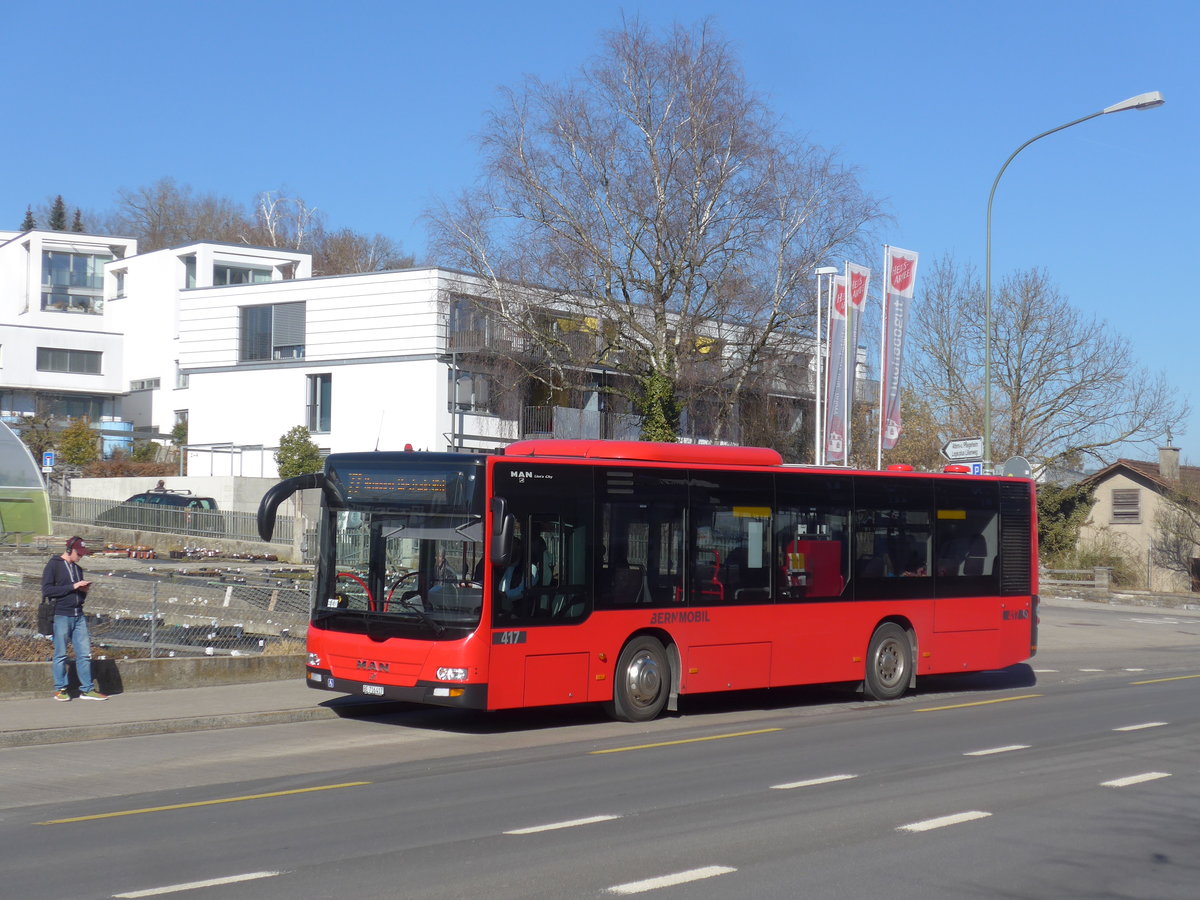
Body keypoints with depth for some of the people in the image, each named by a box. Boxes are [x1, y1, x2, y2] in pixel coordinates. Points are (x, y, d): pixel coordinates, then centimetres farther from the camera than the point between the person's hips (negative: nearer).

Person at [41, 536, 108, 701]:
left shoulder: (78, 569, 19)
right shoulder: (53, 565, -1)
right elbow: (46, 590, -13)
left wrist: (84, 591, 2)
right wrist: (73, 587, -15)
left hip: (79, 616, 6)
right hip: (61, 616, -6)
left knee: (85, 653, 1)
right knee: (61, 655, 0)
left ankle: (87, 689, 5)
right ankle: (60, 689, 8)